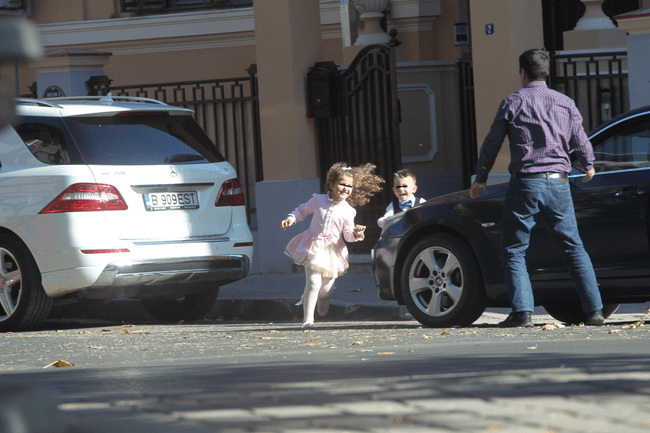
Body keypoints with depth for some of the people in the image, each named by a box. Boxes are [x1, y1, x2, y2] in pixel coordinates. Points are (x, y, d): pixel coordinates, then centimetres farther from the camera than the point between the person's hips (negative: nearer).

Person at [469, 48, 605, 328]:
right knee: (574, 249, 10)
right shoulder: (565, 103, 8)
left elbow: (491, 144, 4)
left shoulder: (512, 103, 0)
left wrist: (480, 178, 18)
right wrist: (588, 167, 35)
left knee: (513, 251, 4)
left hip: (525, 184, -3)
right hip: (558, 184, 3)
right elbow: (581, 142, 13)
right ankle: (594, 310, 3)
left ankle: (522, 312, -10)